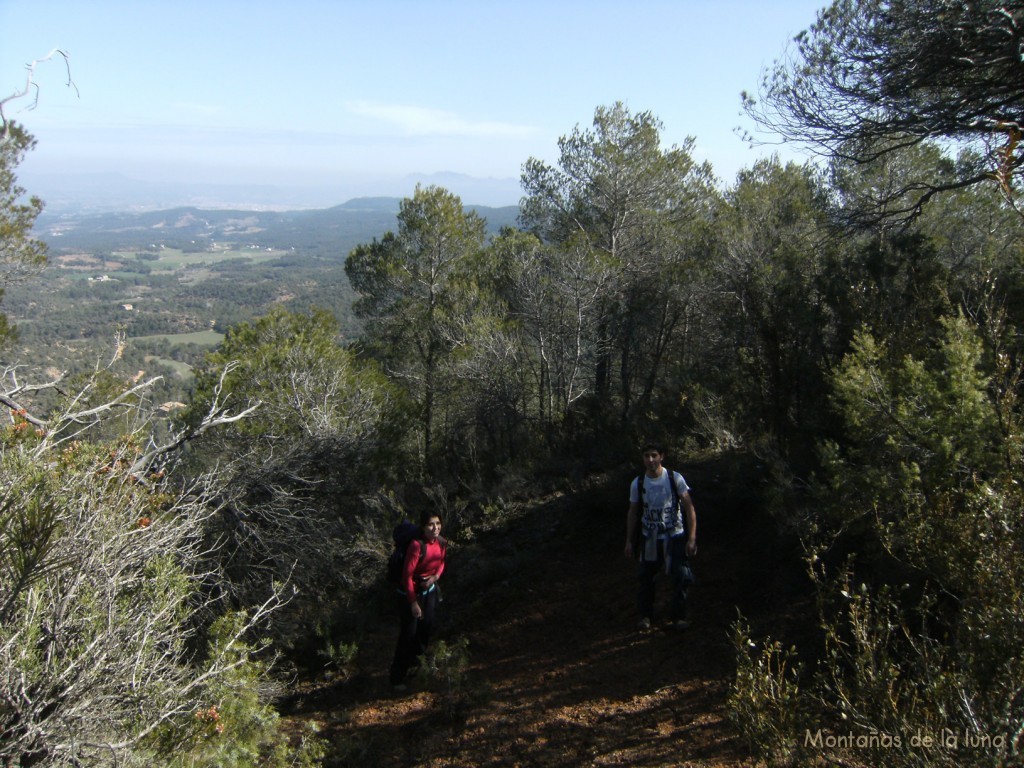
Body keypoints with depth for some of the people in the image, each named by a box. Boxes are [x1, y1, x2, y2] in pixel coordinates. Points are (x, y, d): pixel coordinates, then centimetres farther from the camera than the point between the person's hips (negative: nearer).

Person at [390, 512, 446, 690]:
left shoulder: (441, 543, -7)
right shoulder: (417, 545, -29)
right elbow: (407, 575, -25)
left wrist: (435, 576, -9)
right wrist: (413, 602, -20)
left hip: (429, 591, 7)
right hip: (410, 594, -7)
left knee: (427, 630, 15)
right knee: (408, 635, -1)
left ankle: (415, 661, 40)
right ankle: (397, 678, 12)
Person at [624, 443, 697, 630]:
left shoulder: (675, 479, -8)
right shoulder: (637, 484, -2)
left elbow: (689, 508, -5)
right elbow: (633, 513, 8)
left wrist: (692, 539, -11)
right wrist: (629, 541, 8)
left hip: (675, 537, -2)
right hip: (649, 539, 2)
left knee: (681, 578, -4)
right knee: (644, 578, 6)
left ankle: (679, 617, 13)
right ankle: (646, 615, 24)